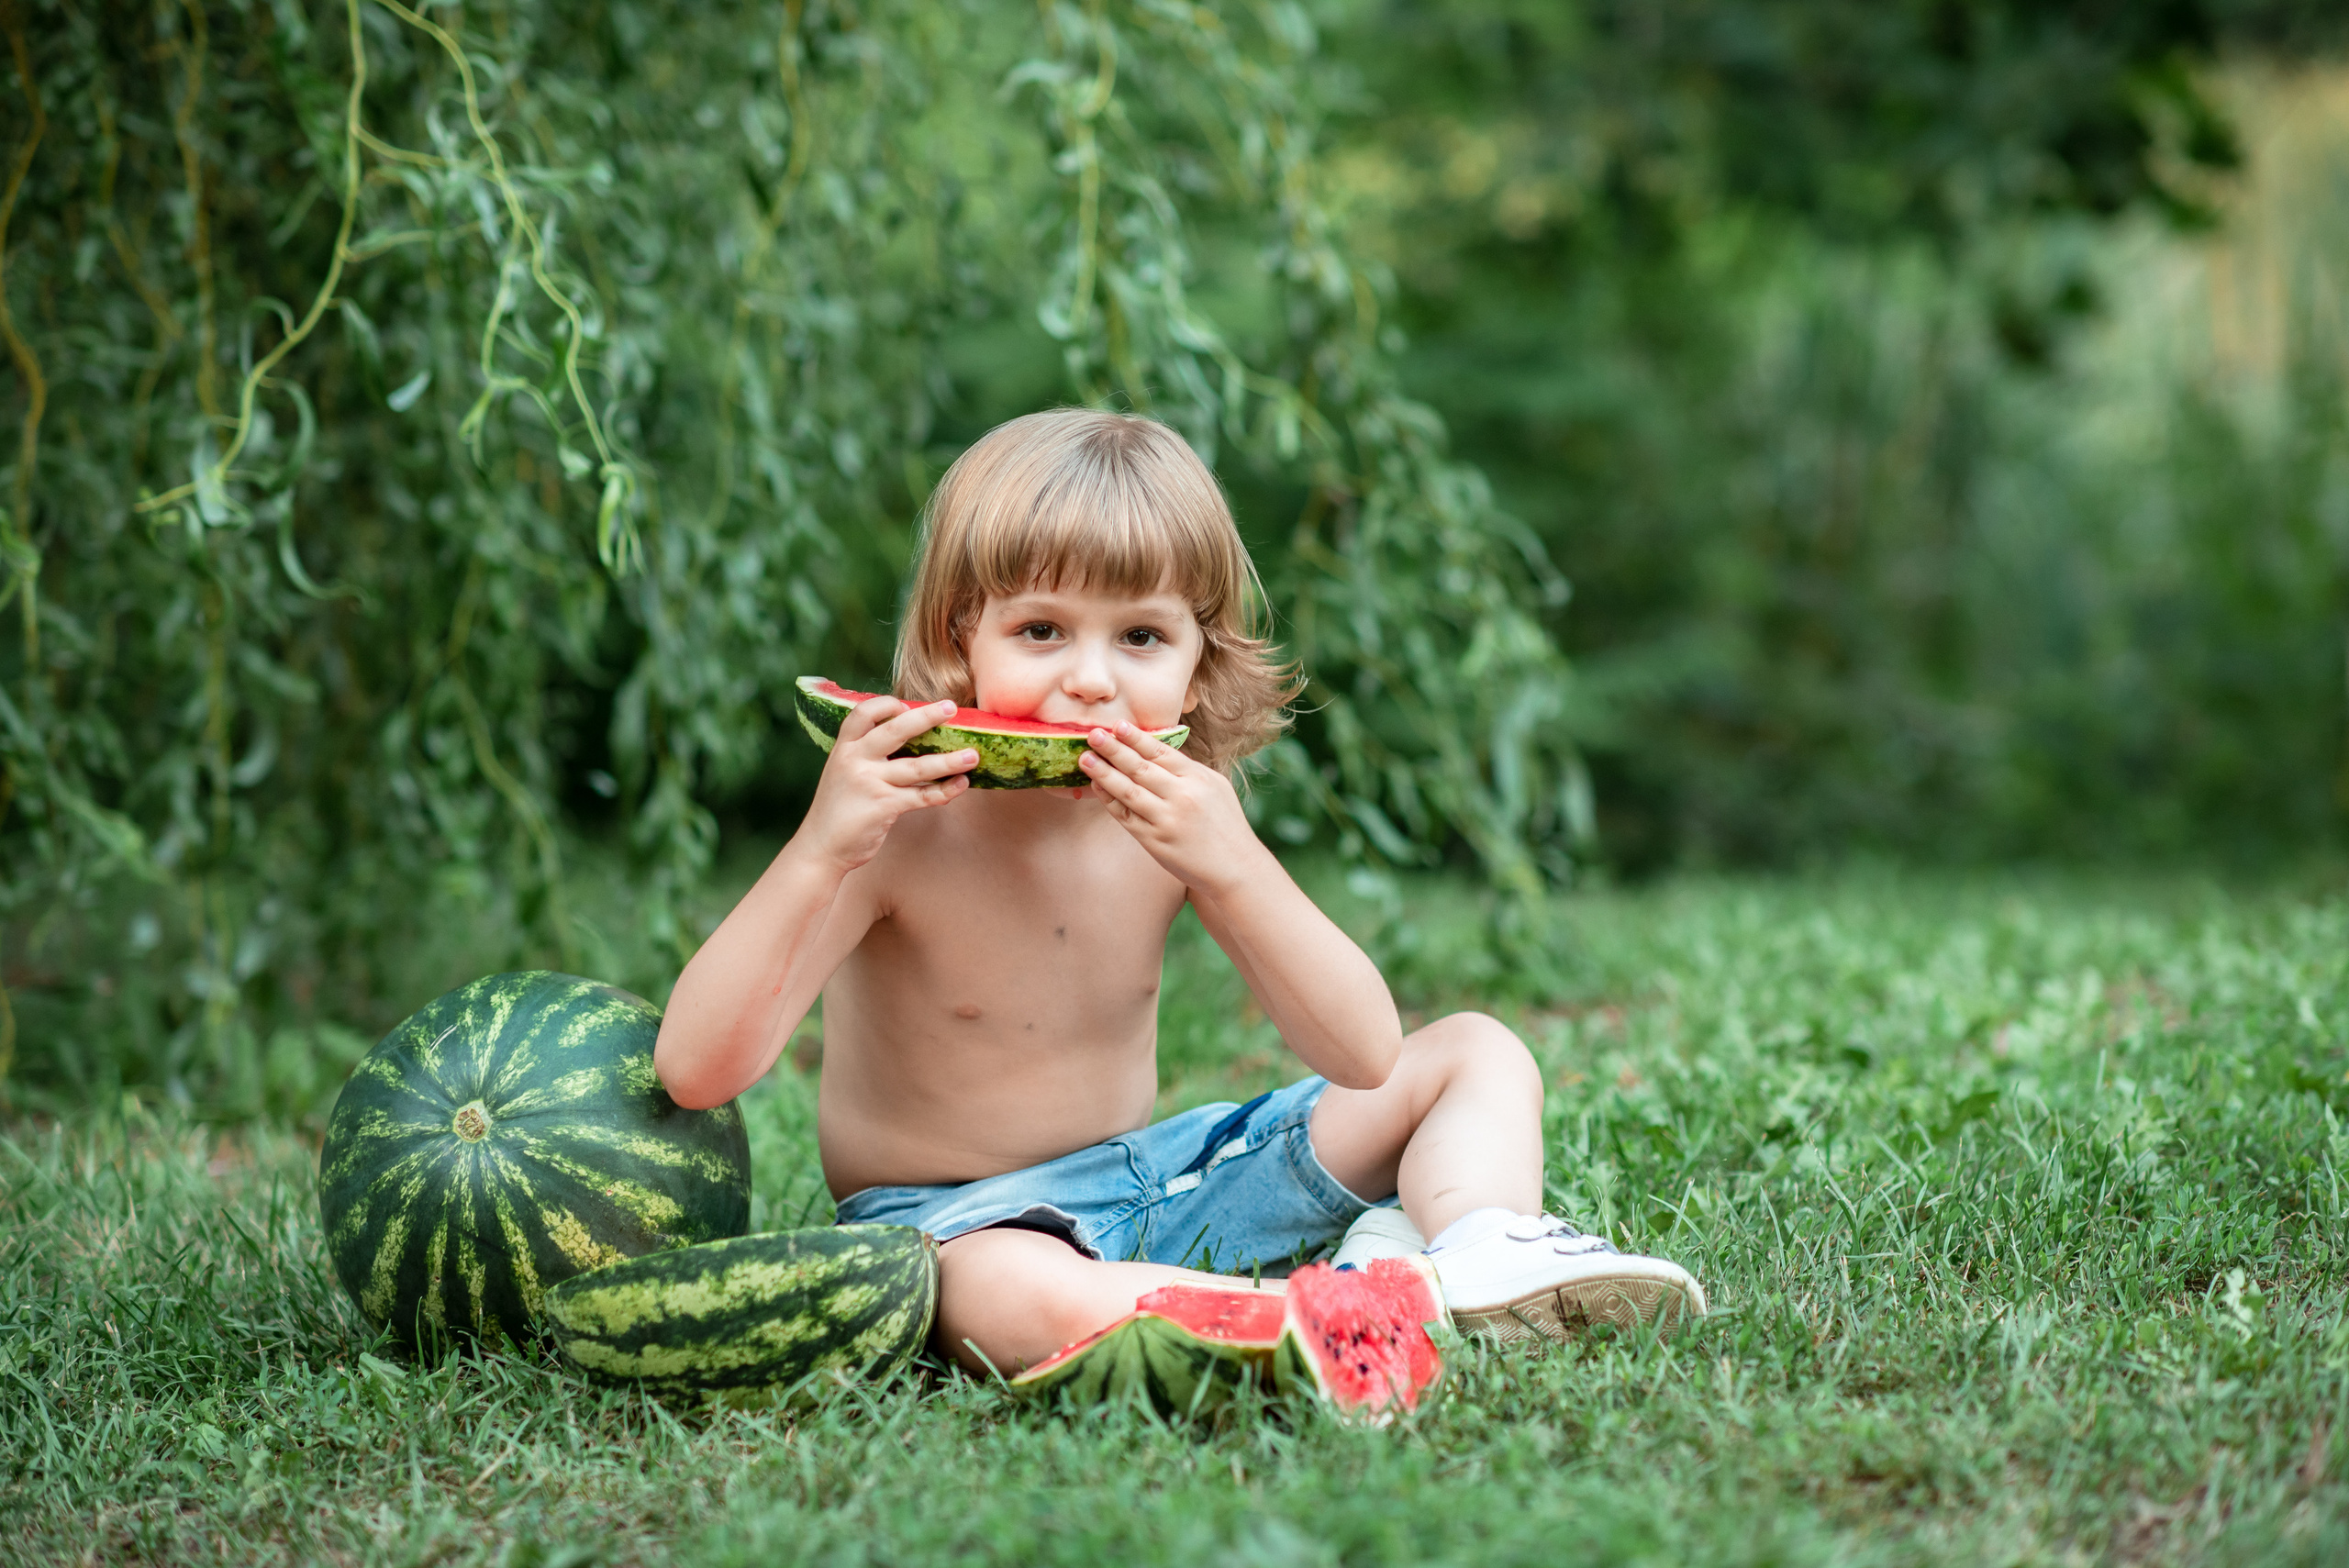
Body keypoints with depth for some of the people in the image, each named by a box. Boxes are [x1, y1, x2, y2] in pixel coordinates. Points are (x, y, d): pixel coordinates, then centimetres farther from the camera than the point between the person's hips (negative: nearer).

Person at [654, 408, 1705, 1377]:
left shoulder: (1178, 817, -5)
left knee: (1476, 1055, 5)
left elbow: (1362, 1055, -12)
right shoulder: (898, 826, -19)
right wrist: (819, 852, -39)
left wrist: (1230, 867, -26)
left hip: (1151, 1177, 7)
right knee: (1024, 1301, -45)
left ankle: (1487, 1260, -23)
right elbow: (697, 1072, -28)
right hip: (963, 1217, -6)